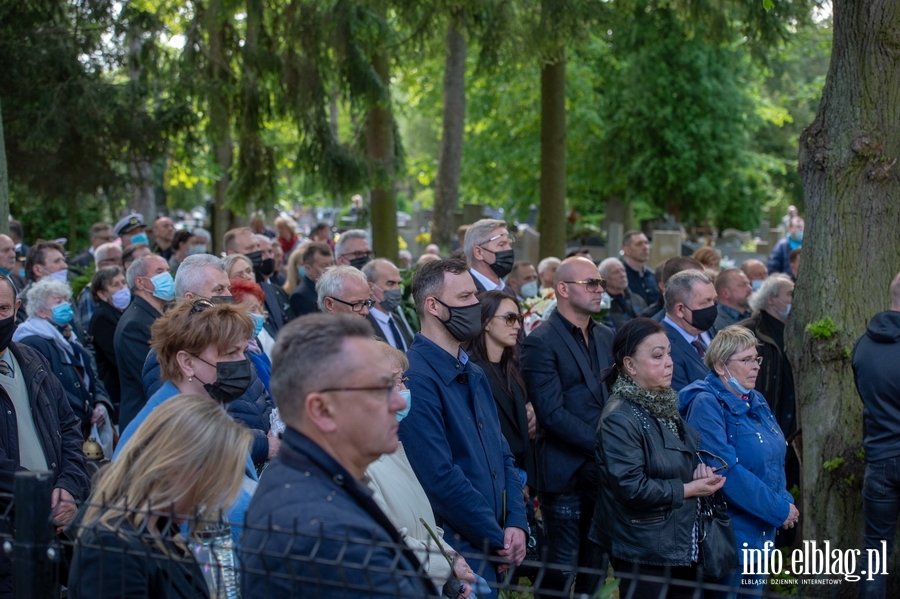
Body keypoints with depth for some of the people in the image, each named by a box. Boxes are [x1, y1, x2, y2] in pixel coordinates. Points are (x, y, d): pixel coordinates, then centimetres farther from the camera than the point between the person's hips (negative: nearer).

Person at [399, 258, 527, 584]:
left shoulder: (474, 375, 12)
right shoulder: (416, 377, -18)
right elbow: (441, 478, -22)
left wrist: (516, 523, -2)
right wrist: (499, 539, -13)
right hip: (454, 554, -8)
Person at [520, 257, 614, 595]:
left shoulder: (606, 337, 11)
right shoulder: (541, 341, -11)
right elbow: (552, 413, -17)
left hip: (605, 470, 6)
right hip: (566, 473, -6)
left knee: (596, 567, 14)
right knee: (563, 570, 2)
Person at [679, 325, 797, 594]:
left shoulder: (756, 400, 11)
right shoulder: (707, 404, -15)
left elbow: (774, 460, 16)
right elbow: (726, 470, -23)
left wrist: (786, 500, -4)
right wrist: (780, 509, -18)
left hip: (762, 530, 8)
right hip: (731, 531, -8)